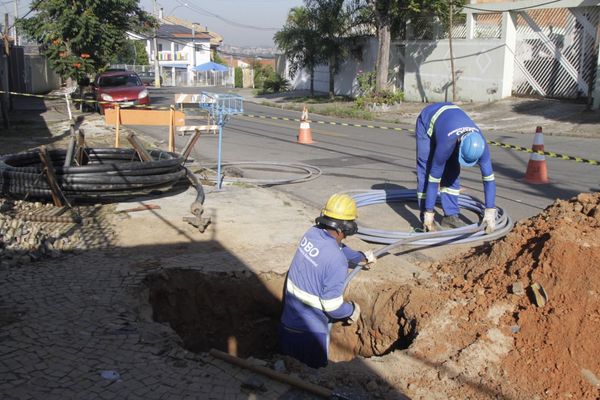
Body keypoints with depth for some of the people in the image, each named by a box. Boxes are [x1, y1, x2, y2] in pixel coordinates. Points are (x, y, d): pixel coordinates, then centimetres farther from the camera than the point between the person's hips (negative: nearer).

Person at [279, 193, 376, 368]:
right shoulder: (337, 261, -28)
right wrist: (352, 310, -1)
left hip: (288, 319, 7)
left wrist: (361, 257, 33)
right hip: (309, 329, -7)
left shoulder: (312, 233, -6)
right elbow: (332, 306, -22)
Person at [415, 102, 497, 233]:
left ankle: (450, 215, 1)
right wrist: (429, 213, -31)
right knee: (426, 171, -12)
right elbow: (434, 177, -36)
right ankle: (426, 218, -5)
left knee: (453, 172, -4)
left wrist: (490, 212, -27)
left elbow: (489, 177, -25)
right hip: (427, 121, -4)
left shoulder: (480, 145, -30)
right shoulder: (447, 143, -43)